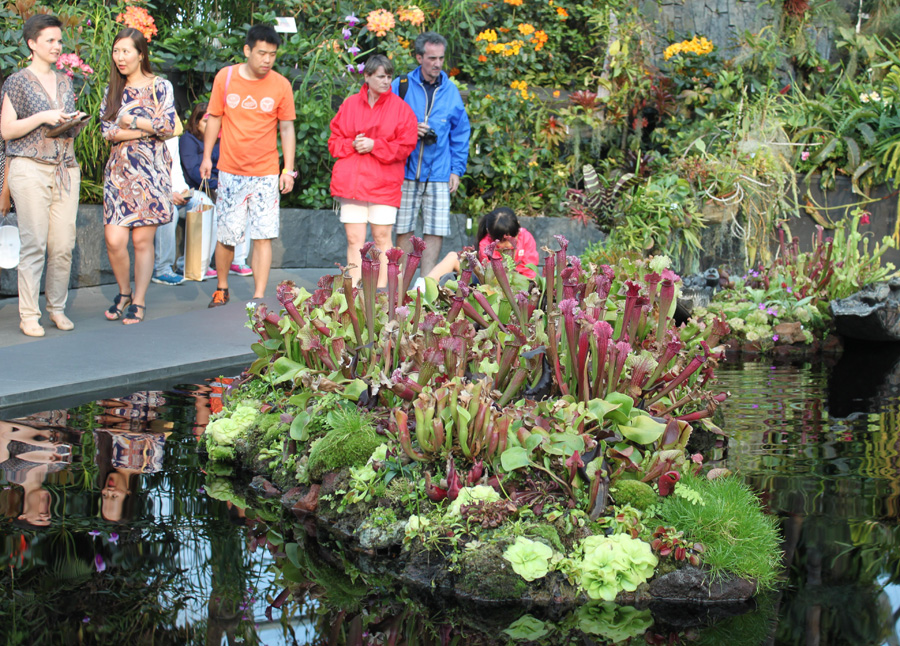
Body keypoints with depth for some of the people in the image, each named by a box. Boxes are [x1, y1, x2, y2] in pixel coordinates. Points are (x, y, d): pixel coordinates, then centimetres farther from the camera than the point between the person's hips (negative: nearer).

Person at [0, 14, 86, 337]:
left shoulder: (65, 81, 17)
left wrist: (75, 123, 4)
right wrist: (43, 117, -13)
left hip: (66, 168, 5)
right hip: (30, 168, -5)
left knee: (64, 245, 0)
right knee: (34, 244, -8)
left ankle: (57, 307, 13)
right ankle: (28, 314, -1)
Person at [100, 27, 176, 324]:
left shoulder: (160, 87, 4)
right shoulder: (113, 90, 14)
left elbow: (168, 125, -8)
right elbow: (107, 130, 1)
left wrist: (129, 120, -5)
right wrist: (147, 128, -9)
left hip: (151, 169, -3)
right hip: (119, 171, 3)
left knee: (143, 239, -3)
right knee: (114, 240, -7)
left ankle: (139, 302, 6)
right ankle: (124, 294, 15)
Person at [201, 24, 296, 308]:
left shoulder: (281, 85, -1)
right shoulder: (225, 77, 0)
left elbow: (287, 128, 4)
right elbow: (215, 118, 9)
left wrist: (288, 170, 1)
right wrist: (207, 156, 6)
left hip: (266, 173, 0)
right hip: (230, 172, 1)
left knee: (263, 236, -5)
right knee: (226, 236, 5)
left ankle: (259, 297, 0)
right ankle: (221, 289, 27)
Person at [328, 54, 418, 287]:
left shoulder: (401, 108, 3)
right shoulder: (350, 105, 11)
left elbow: (406, 146, -3)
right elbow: (334, 141, 13)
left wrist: (374, 145, -10)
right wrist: (352, 145, -8)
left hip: (384, 184, -2)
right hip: (350, 181, 2)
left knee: (382, 237, -1)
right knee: (354, 239, 2)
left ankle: (381, 290, 4)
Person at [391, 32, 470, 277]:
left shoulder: (450, 91, 8)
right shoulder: (400, 86, 2)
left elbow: (460, 134, 12)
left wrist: (457, 169, 6)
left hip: (439, 174, 1)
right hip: (406, 172, -1)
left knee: (436, 231, -2)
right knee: (404, 230, 3)